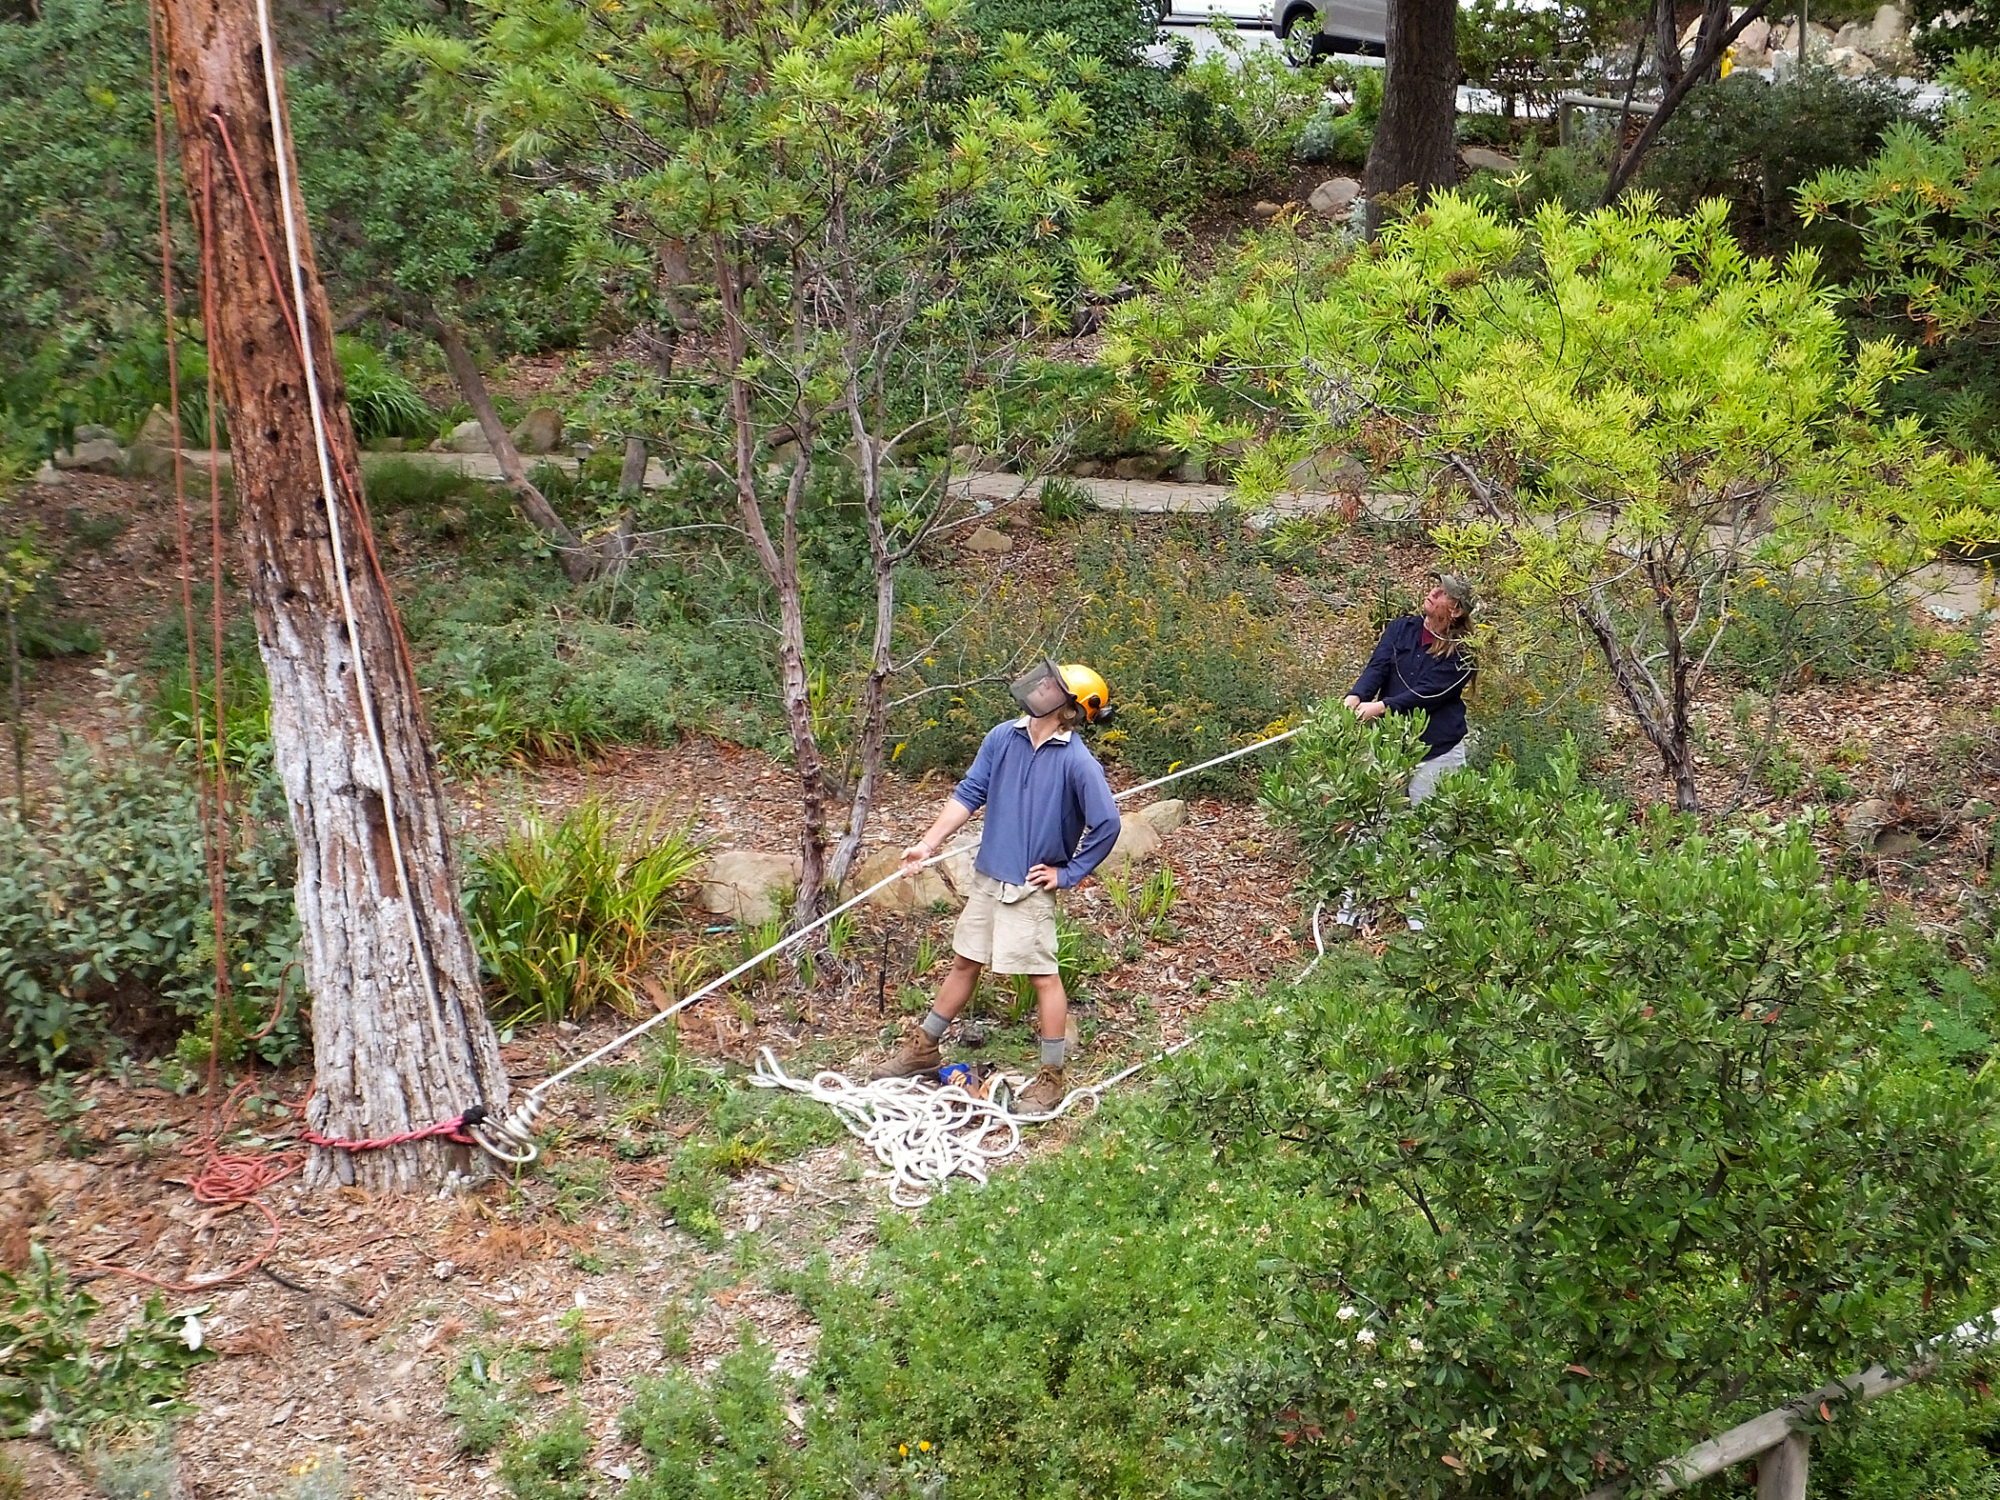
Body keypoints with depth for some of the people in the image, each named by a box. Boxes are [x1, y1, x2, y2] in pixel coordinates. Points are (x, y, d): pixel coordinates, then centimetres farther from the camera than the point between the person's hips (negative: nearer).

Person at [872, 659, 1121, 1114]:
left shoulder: (1077, 761, -18)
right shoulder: (1003, 738, -1)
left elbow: (1106, 824, -18)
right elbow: (969, 794, 6)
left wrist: (1068, 873, -11)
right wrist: (928, 844, 4)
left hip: (1032, 887, -6)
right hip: (988, 876, 6)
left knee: (1043, 976, 3)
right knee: (965, 962, 18)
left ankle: (1052, 1078, 15)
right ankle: (924, 1048, 32)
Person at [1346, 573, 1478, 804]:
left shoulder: (1461, 652, -5)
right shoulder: (1401, 628, 8)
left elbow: (1428, 692, -16)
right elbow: (1377, 667, -5)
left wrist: (1382, 707, -28)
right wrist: (1356, 696, -25)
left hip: (1437, 750, -3)